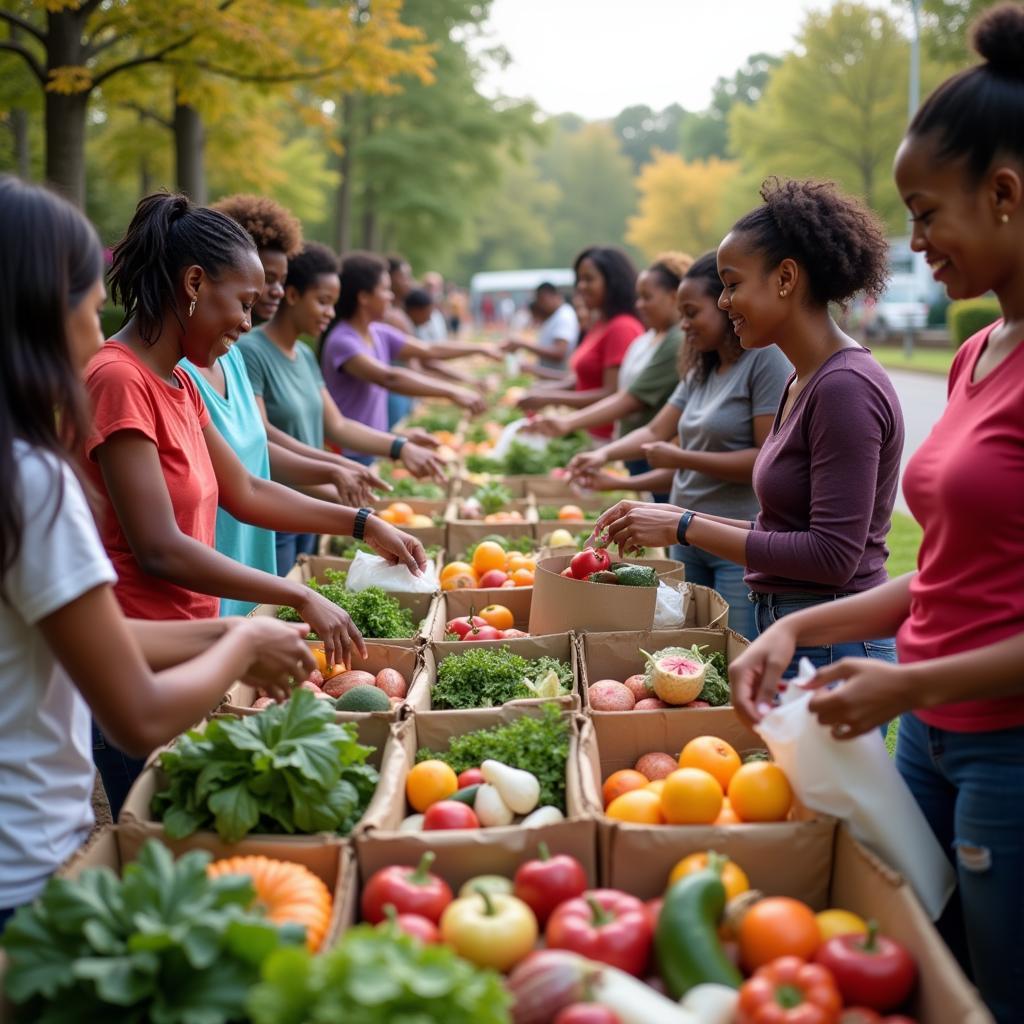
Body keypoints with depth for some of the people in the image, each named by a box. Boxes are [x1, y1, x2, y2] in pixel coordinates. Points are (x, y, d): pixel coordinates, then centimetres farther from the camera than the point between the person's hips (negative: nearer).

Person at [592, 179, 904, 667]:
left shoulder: (846, 387, -18)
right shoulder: (804, 381, 12)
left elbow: (832, 555, -22)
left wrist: (685, 528, -18)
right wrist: (676, 518, 6)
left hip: (832, 645, -9)